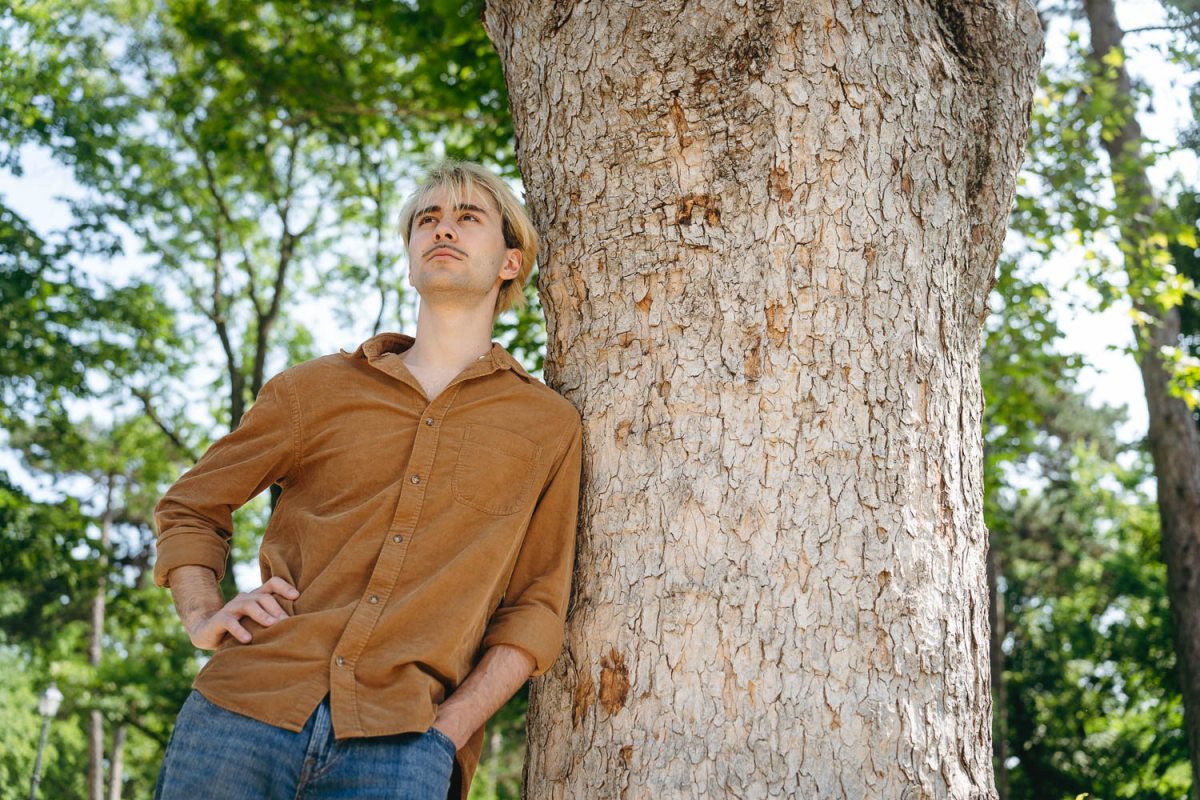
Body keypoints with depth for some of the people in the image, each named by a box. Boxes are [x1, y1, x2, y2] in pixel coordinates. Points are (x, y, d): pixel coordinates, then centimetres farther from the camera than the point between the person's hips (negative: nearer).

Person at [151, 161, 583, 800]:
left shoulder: (550, 428, 12)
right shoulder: (312, 389, 14)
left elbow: (537, 606, 10)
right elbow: (188, 507, 21)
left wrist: (449, 727, -2)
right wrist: (202, 617, 3)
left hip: (396, 747, -1)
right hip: (241, 714, 1)